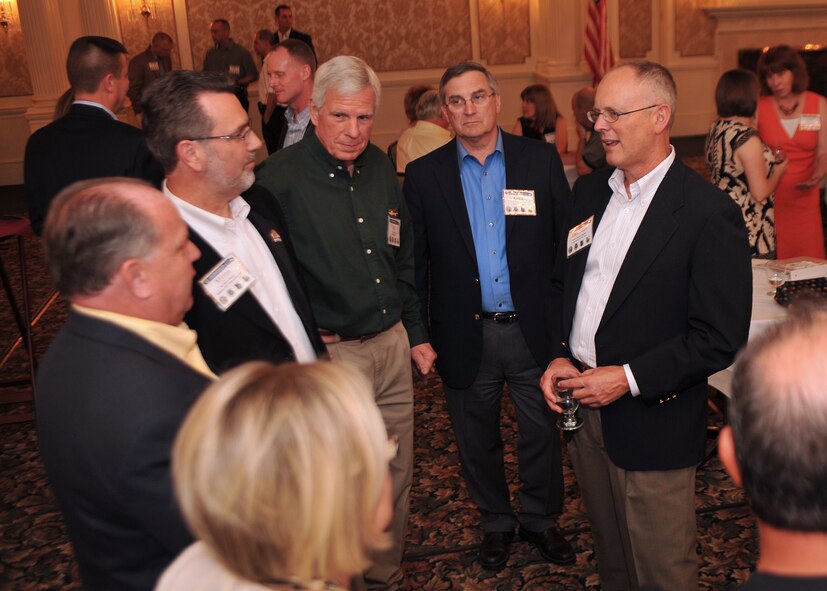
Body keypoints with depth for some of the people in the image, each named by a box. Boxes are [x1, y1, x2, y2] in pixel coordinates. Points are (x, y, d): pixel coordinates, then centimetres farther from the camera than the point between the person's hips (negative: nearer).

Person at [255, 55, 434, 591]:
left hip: (392, 344, 6)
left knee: (397, 475, 17)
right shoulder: (280, 177, -15)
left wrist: (415, 332, 17)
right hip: (331, 355, -6)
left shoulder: (380, 168, 6)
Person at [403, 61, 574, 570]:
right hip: (466, 335, 0)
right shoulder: (424, 175, -1)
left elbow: (567, 241, 0)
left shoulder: (541, 160, -1)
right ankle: (496, 522, 40)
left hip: (534, 329, 0)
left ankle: (541, 518, 39)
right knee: (478, 439, 16)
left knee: (543, 433, 15)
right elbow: (415, 261, -1)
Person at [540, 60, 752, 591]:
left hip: (653, 423, -6)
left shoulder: (709, 212, -16)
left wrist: (629, 379, -20)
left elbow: (721, 337, -17)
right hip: (583, 407, 6)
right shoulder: (589, 191, 6)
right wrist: (559, 354, -2)